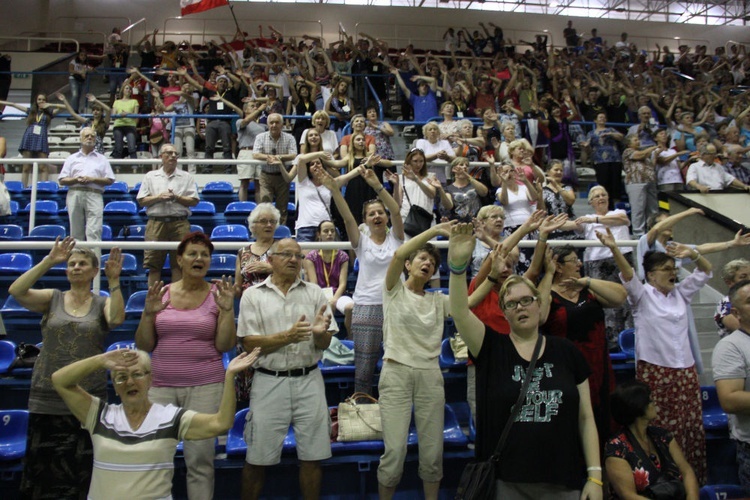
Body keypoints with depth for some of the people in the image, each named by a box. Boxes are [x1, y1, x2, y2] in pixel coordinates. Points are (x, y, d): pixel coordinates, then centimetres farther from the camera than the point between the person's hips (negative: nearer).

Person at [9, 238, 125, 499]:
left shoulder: (103, 303, 3)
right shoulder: (52, 298, 5)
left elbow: (116, 319, -19)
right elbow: (15, 291, -13)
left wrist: (114, 281, -25)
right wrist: (49, 261, -19)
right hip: (46, 400, 1)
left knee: (82, 475, 8)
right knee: (44, 475, 10)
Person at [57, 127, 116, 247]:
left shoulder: (102, 159, 17)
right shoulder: (71, 158, 19)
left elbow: (110, 180, 8)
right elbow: (61, 180, 12)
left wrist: (93, 179, -7)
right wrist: (76, 179, -7)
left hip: (94, 195, -2)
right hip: (75, 194, 2)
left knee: (94, 232, -13)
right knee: (76, 232, 1)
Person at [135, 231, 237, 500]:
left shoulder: (217, 294, 0)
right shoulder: (161, 293, 5)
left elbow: (224, 345, -5)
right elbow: (144, 346, 6)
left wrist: (227, 309, -16)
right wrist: (148, 313, -9)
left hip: (205, 386, -2)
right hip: (160, 385, 2)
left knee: (200, 458, 0)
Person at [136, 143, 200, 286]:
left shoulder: (186, 177, 12)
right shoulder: (150, 176, 14)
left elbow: (194, 201, 5)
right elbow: (141, 201, 8)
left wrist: (176, 197, -7)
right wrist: (159, 197, -6)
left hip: (179, 223, 0)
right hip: (156, 222, 1)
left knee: (178, 263, -1)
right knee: (154, 264, 0)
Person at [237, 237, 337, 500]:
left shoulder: (315, 293, 7)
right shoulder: (253, 295, 2)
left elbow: (324, 344, 5)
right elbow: (249, 343, -6)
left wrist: (319, 332, -19)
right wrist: (287, 336, -20)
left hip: (308, 380, 2)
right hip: (269, 382, -2)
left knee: (312, 456, 8)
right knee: (257, 458, 7)